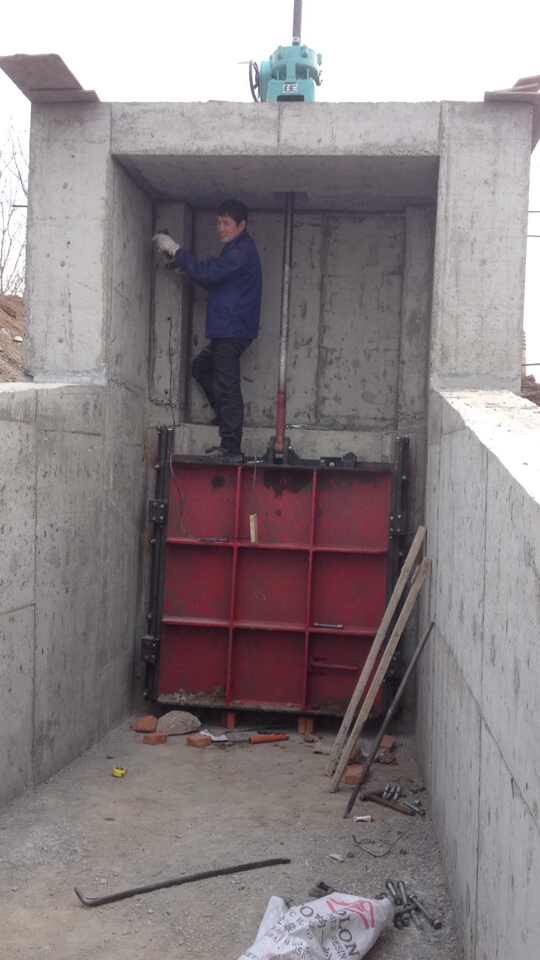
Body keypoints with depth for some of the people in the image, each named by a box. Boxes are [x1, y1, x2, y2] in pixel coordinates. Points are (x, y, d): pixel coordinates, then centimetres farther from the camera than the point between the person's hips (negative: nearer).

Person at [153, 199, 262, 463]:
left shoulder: (242, 251, -13)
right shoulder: (237, 250, 20)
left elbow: (208, 274, -22)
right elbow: (213, 280, 21)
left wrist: (176, 251, -15)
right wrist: (181, 261, 9)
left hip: (233, 330, -11)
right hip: (226, 331, 11)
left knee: (227, 386, -10)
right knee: (201, 367, 23)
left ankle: (231, 449, -8)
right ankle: (224, 416, 27)